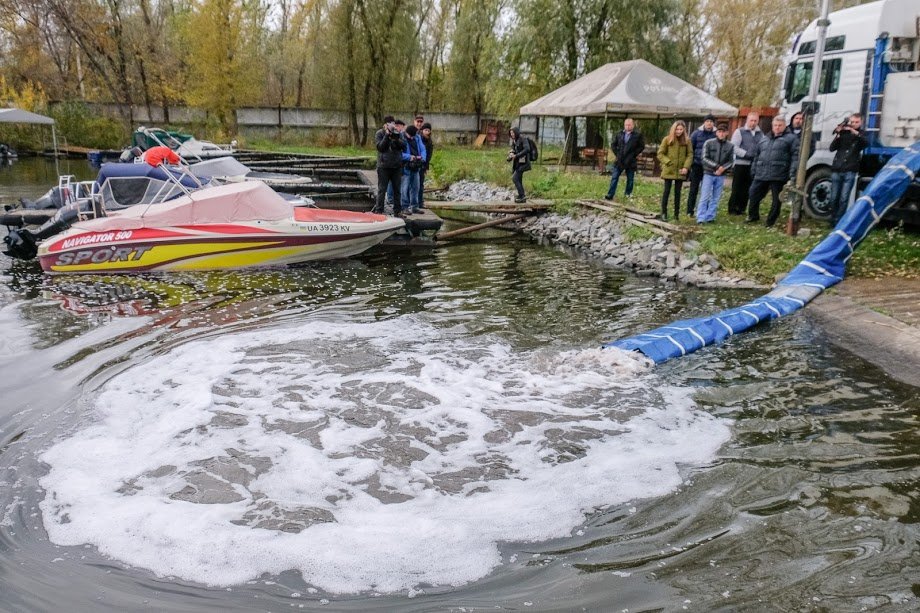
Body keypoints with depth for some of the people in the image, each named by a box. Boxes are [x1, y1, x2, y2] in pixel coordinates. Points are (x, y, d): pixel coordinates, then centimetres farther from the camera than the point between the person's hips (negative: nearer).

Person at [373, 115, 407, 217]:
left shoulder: (398, 133, 9)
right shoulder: (379, 134, -1)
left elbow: (404, 146, 0)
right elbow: (380, 147, -13)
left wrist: (396, 139, -15)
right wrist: (387, 136, -17)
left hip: (397, 166, 4)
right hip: (384, 166, -4)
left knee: (397, 189, 9)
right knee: (382, 189, -1)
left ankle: (397, 211, 17)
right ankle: (378, 210, 4)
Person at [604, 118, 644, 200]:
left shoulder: (638, 135, -4)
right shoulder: (620, 134, 6)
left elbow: (642, 146, 0)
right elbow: (614, 144, 16)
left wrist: (634, 154, -7)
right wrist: (616, 154, 5)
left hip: (631, 162, -2)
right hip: (619, 161, 2)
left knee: (630, 179, 8)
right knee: (614, 178, -1)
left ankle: (628, 194, 22)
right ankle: (610, 195, 0)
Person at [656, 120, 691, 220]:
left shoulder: (686, 141, 3)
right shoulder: (667, 139, -2)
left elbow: (690, 154, 4)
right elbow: (660, 154, -1)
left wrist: (686, 167, -9)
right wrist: (669, 162, -12)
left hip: (680, 171, 2)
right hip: (669, 170, -2)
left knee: (678, 192, 8)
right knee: (667, 191, 1)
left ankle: (677, 213, 14)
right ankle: (664, 212, 9)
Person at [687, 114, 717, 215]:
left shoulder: (716, 134, 2)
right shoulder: (697, 133, 1)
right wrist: (690, 163, 0)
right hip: (697, 165, -1)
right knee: (694, 189, 2)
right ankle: (690, 211, 9)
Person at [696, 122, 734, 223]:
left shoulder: (730, 146, 3)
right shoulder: (709, 143, -3)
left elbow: (731, 161, 6)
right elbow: (704, 158, -7)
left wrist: (723, 168, -13)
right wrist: (717, 166, -15)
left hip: (721, 175, 3)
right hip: (709, 173, -3)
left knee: (716, 198, 5)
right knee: (705, 197, -4)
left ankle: (710, 217, 11)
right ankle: (701, 218, -3)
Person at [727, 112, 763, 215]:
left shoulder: (760, 134, 14)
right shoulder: (739, 132, 0)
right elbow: (734, 147, -9)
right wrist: (746, 154, -17)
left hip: (754, 165, 4)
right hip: (741, 164, -4)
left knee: (747, 188, 8)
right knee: (737, 188, -2)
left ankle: (741, 208, 15)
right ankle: (732, 209, 4)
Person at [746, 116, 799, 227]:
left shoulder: (791, 138, 3)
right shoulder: (765, 139, 20)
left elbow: (795, 156, -6)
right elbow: (756, 156, 25)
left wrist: (792, 173, -16)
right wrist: (753, 171, 18)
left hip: (778, 176, -4)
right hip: (761, 175, 4)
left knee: (776, 200, 1)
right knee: (754, 195, 6)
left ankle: (770, 222, 11)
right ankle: (753, 216, 25)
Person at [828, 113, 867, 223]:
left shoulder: (860, 135, 8)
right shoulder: (843, 133, 10)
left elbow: (866, 143, -13)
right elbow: (832, 148, 2)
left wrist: (855, 132, -24)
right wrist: (838, 134, -13)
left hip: (850, 171, -1)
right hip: (836, 169, 2)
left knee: (844, 198, -8)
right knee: (834, 198, 4)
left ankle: (838, 221, -5)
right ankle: (833, 219, 18)